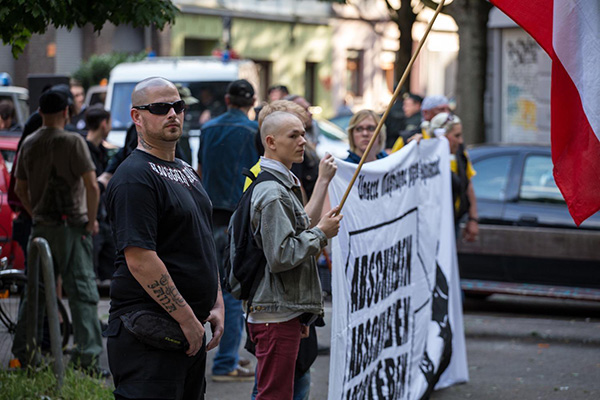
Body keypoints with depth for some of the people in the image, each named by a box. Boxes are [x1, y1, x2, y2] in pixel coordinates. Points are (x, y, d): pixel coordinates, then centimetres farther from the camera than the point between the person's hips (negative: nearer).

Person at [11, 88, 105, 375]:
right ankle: (86, 356, -11)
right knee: (82, 292, -5)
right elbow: (92, 186, -17)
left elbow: (20, 189, 16)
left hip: (40, 227, 6)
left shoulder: (28, 144, 8)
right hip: (71, 227, -6)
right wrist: (91, 220, -6)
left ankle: (22, 352, 21)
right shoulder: (72, 142, -11)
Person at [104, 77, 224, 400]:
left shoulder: (185, 171, 18)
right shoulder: (135, 177, -13)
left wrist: (217, 305, 11)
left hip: (190, 329, 9)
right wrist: (187, 319, -19)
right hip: (149, 333, -9)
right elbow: (139, 259, -21)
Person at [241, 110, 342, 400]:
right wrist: (320, 232, -12)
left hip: (286, 312, 10)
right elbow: (280, 256, -23)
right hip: (277, 314, -10)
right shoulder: (272, 193, -16)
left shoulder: (285, 186, 18)